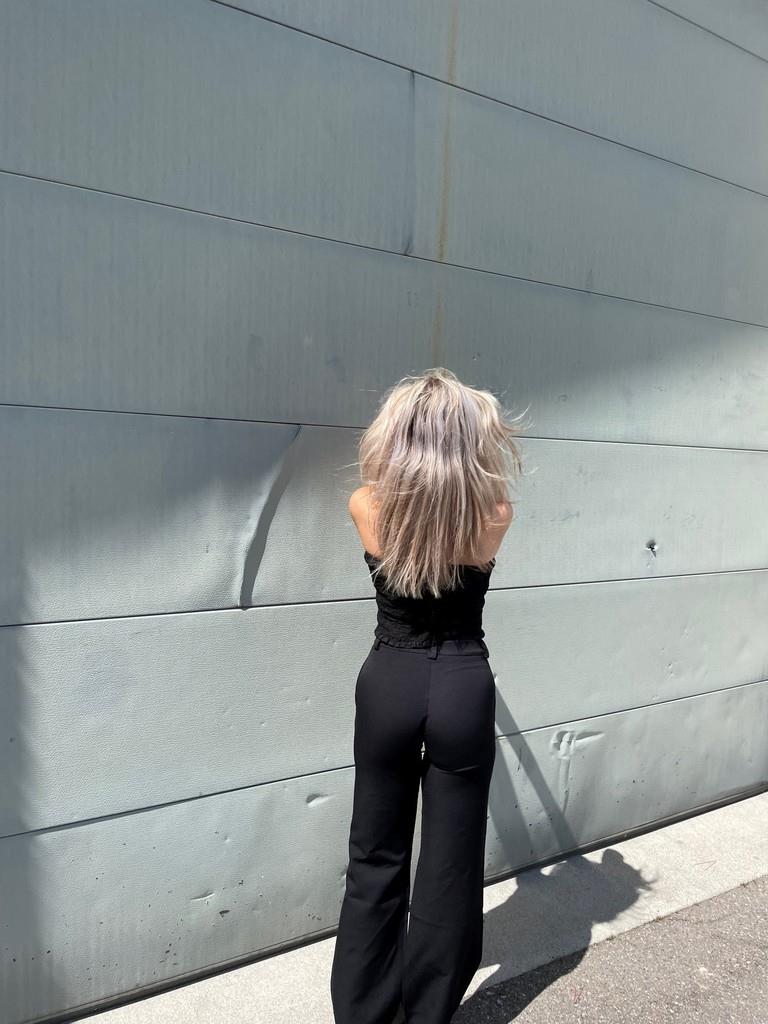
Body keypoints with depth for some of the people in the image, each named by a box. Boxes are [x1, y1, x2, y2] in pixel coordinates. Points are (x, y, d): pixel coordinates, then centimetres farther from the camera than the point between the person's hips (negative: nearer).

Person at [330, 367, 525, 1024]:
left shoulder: (367, 507, -11)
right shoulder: (495, 514, -12)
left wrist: (397, 470, 36)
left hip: (388, 685, 1)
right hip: (463, 690, -1)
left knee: (376, 857, 18)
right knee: (451, 861, 15)